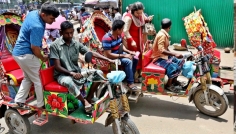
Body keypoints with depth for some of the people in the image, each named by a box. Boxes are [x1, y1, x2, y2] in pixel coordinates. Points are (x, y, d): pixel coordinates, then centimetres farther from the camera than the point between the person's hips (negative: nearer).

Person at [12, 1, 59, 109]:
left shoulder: (33, 13, 2)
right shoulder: (37, 27, -28)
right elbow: (34, 48, -22)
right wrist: (43, 58, -4)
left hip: (19, 52, 10)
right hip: (26, 54, -10)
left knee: (28, 78, 22)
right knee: (38, 81, 5)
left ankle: (19, 102, 26)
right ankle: (41, 105, 19)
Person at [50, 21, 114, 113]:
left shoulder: (76, 44, 3)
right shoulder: (55, 45, -11)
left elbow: (91, 53, -1)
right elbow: (57, 66, -14)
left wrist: (108, 59, -12)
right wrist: (71, 73, -29)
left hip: (77, 71, 6)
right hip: (63, 74, -5)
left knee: (99, 73, -9)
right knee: (68, 82, -41)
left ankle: (89, 99, 0)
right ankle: (84, 102, -15)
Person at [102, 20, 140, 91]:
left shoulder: (118, 35, -2)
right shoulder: (107, 39, -28)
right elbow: (108, 55, -29)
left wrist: (129, 52, -2)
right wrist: (123, 55, -26)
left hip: (119, 53, 9)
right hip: (112, 58, -9)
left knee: (135, 58, 0)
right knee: (128, 61, -27)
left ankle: (130, 77, 11)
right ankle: (130, 82, -14)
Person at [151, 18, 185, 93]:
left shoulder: (164, 34, 8)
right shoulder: (162, 35, -22)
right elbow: (161, 50, -31)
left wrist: (174, 54, 5)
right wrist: (174, 54, -32)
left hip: (164, 56, 10)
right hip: (159, 58, -10)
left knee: (180, 62, 6)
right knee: (174, 67, -26)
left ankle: (174, 80, 20)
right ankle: (168, 85, -6)